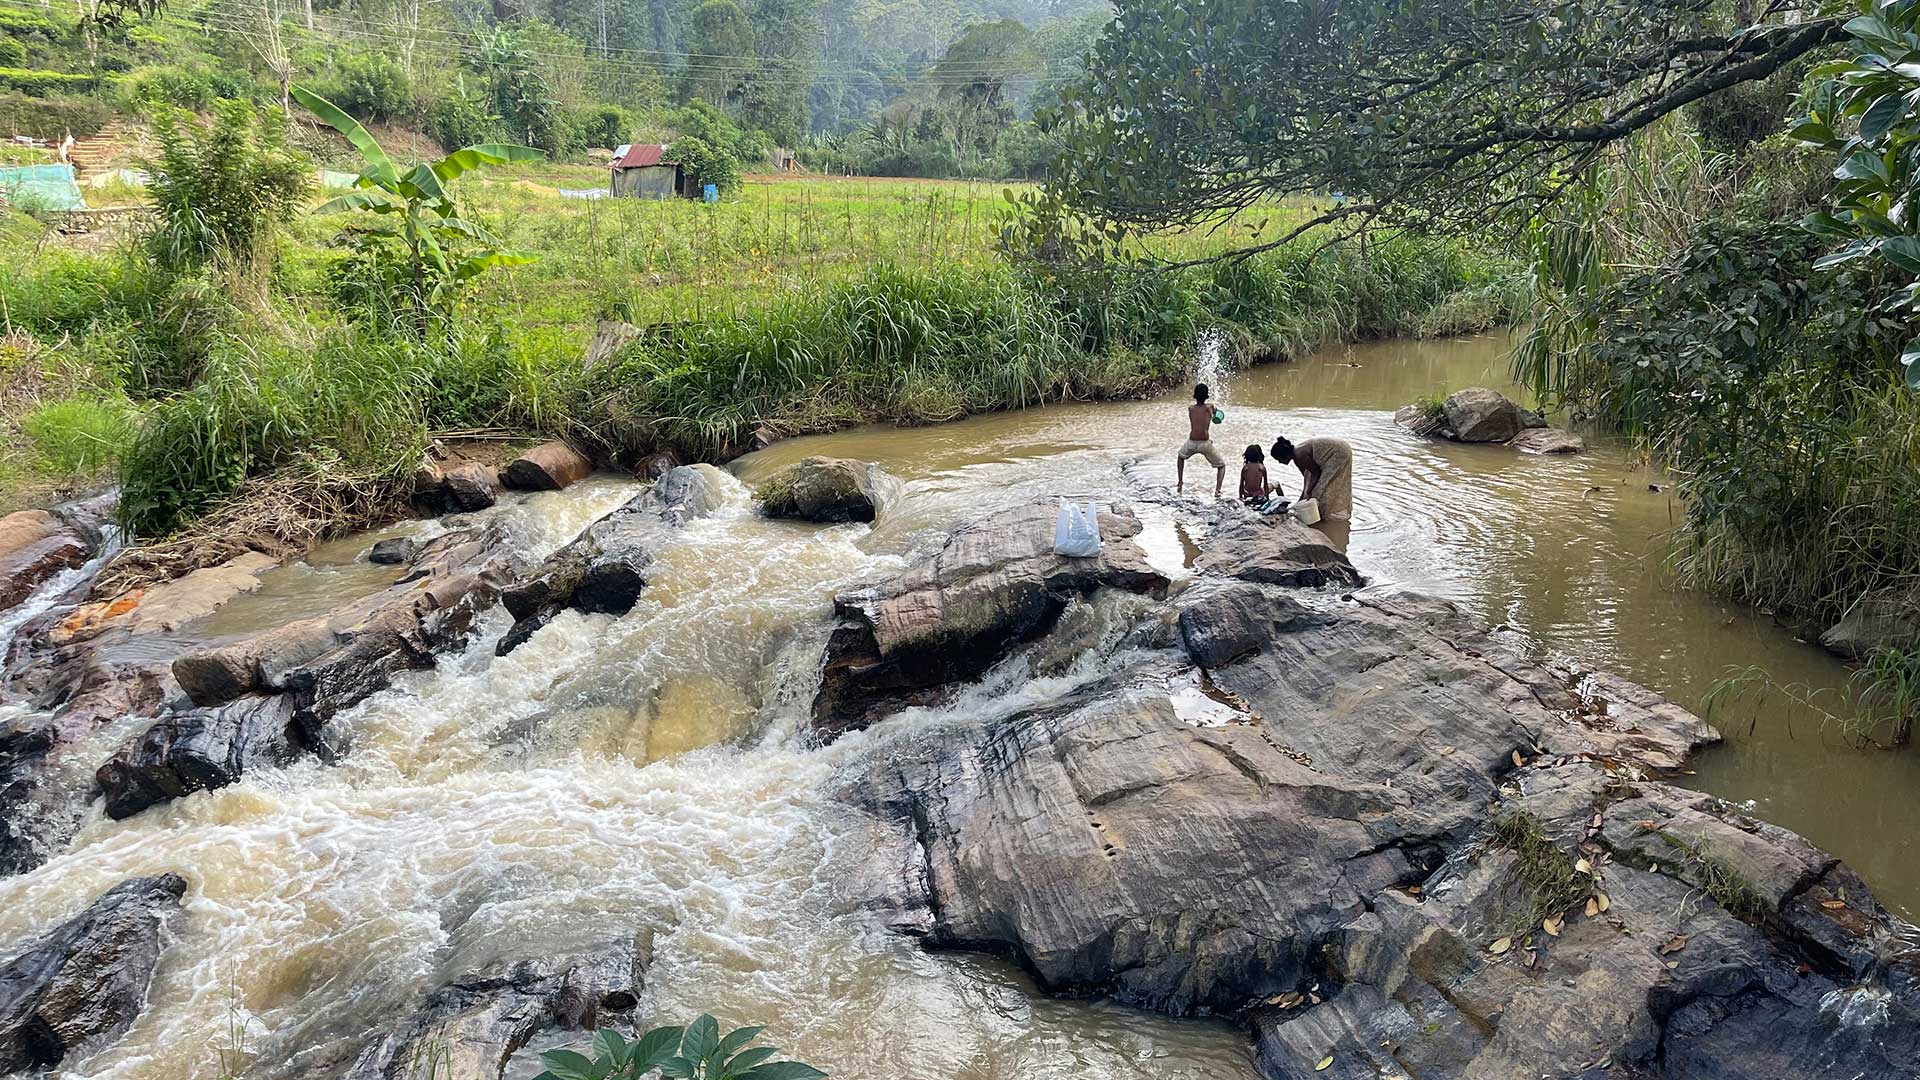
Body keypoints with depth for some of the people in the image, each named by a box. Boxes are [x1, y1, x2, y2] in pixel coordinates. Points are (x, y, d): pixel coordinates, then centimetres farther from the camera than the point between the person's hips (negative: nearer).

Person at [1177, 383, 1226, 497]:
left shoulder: (1190, 408, 7)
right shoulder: (1209, 407, 2)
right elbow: (1214, 411, 23)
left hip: (1191, 443, 2)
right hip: (1205, 443, -2)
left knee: (1181, 457, 36)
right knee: (1222, 466, 15)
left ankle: (1180, 483, 30)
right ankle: (1217, 490, -7)